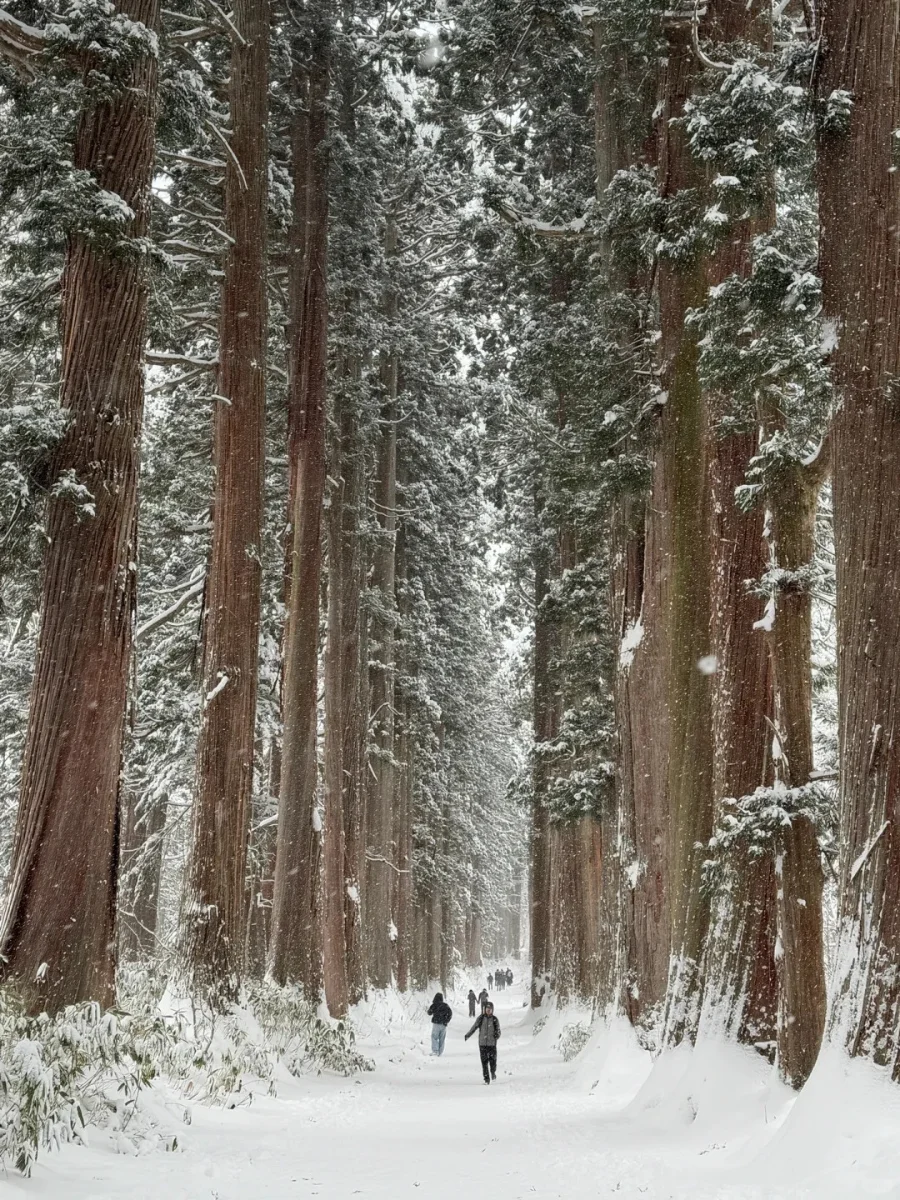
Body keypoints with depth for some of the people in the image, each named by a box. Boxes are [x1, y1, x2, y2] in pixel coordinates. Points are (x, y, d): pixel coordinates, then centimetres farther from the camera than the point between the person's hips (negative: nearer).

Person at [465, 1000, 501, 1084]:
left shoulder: (495, 1020, 2)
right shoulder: (480, 1018, 2)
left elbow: (498, 1031, 7)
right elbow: (474, 1027, 13)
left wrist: (497, 1035, -15)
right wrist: (467, 1035, 19)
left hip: (492, 1043, 0)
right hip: (482, 1043, 0)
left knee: (493, 1060, 0)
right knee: (484, 1061, -4)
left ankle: (493, 1072, 30)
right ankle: (486, 1078, 3)